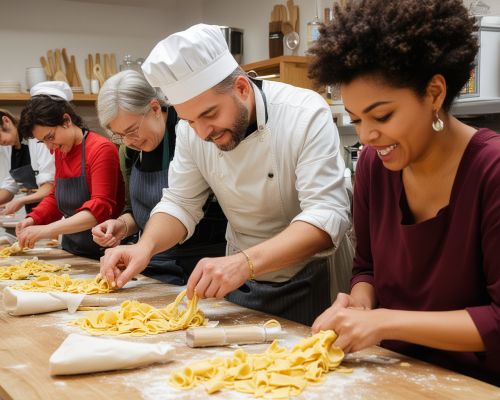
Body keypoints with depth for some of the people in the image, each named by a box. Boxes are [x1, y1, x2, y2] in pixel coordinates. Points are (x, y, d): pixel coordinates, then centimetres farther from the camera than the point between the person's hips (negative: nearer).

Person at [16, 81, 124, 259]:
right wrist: (33, 219, 1)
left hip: (101, 253, -6)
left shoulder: (101, 149, -14)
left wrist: (48, 229, -28)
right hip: (71, 252, 7)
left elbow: (100, 208, -22)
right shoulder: (61, 151, 9)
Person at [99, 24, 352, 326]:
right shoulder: (191, 131, -11)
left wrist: (244, 263, -44)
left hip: (312, 284, -4)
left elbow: (327, 216, -31)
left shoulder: (307, 114, -25)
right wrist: (145, 247, -22)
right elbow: (180, 205, -1)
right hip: (241, 283, 4)